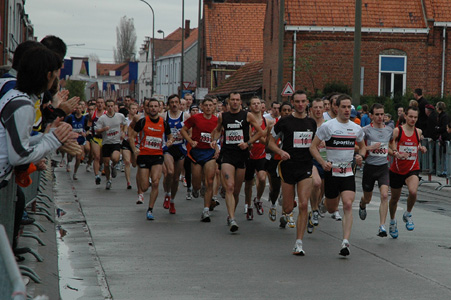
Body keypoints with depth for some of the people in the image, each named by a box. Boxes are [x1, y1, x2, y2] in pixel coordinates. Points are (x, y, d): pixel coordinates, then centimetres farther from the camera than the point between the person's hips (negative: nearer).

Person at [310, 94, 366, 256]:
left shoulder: (356, 128, 7)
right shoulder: (327, 126, -5)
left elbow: (362, 146, 23)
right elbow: (313, 147, -3)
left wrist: (360, 155, 0)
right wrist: (323, 162, -18)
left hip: (348, 172, 2)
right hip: (331, 171, -2)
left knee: (348, 205, -15)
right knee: (331, 209, 9)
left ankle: (345, 243, -17)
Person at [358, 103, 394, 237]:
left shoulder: (389, 130, 7)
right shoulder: (366, 130, -6)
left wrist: (394, 153, 4)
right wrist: (370, 147, -19)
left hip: (383, 167, 2)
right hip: (370, 167, -2)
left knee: (384, 195, -18)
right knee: (367, 198, 14)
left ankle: (382, 226, -17)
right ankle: (362, 205, 53)